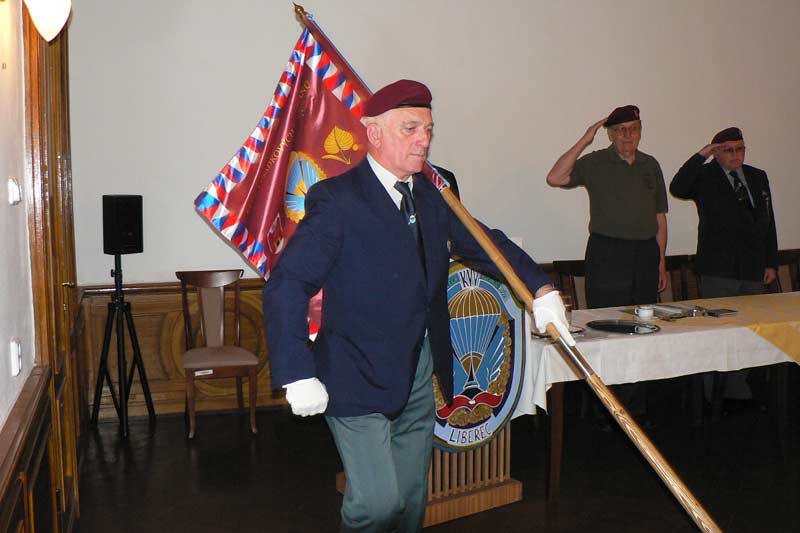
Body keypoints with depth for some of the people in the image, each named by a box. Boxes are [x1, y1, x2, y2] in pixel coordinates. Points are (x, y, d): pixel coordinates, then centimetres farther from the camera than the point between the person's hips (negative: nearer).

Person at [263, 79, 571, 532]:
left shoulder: (432, 195, 6)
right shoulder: (337, 199, -15)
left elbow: (485, 243, 15)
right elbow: (286, 287, -18)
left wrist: (541, 287, 0)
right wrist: (299, 377, -22)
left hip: (419, 376, 7)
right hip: (358, 380, -7)